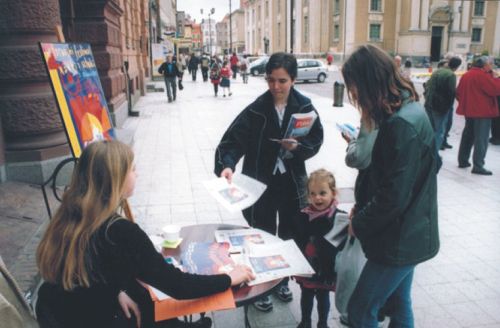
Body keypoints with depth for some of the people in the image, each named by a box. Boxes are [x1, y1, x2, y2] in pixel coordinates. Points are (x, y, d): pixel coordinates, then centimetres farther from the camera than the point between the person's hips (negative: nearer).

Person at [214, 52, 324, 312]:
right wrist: (226, 165, -39)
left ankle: (282, 280, 44)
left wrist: (298, 146, -21)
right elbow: (232, 140, -20)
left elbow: (316, 139, 0)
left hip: (292, 183, 3)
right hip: (261, 184, -2)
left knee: (289, 236, 19)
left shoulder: (304, 107, -7)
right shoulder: (256, 110, -14)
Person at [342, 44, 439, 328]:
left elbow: (394, 196, -25)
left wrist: (359, 224, -9)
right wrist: (362, 211, 7)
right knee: (398, 302, 23)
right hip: (408, 235, 9)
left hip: (400, 240, -9)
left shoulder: (402, 124, -26)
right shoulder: (409, 109, 5)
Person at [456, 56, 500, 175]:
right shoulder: (483, 75, -15)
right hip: (482, 112, -8)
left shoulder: (466, 75, 11)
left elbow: (459, 92, 13)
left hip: (469, 110, 8)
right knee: (481, 139, -6)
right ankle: (478, 166, -7)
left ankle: (463, 161, 22)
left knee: (467, 136, 16)